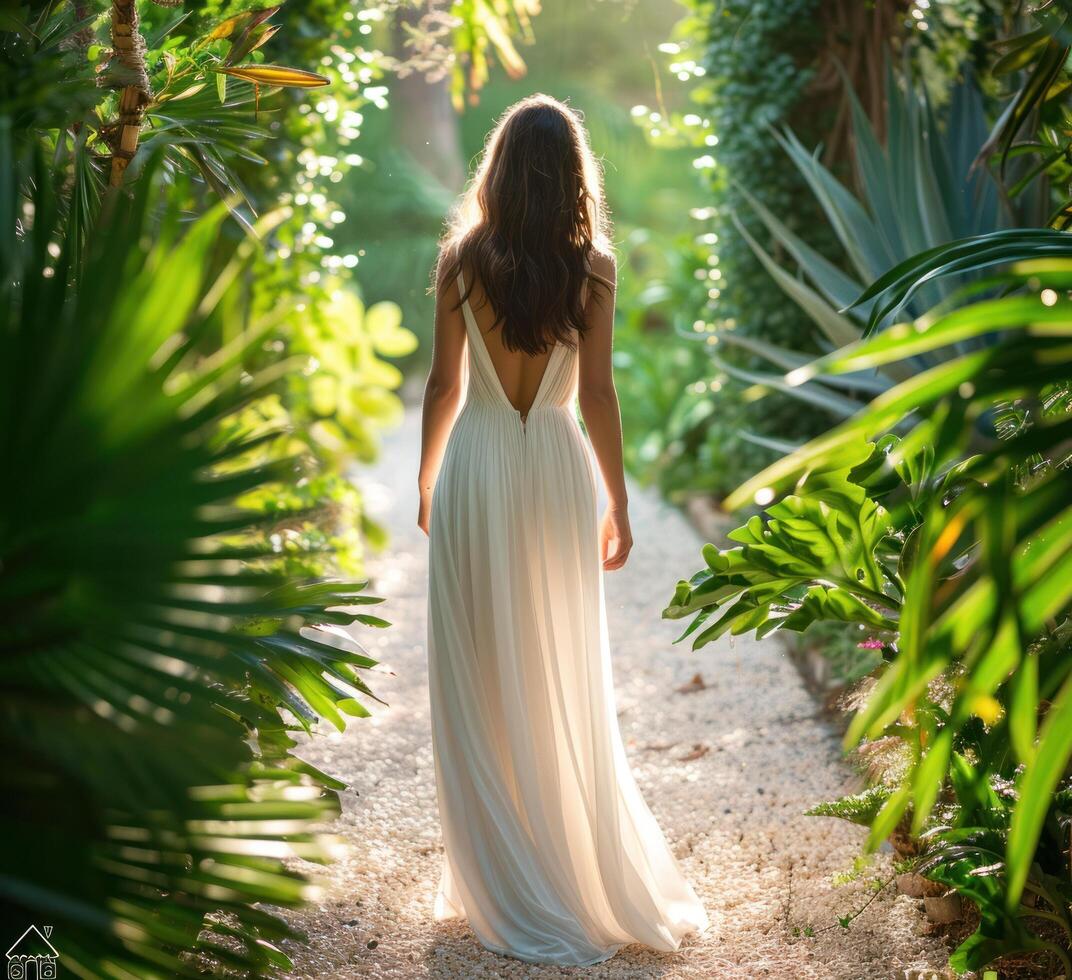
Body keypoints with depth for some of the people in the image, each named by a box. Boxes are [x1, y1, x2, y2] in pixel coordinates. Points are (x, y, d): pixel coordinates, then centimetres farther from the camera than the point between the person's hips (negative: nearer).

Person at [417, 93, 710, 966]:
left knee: (480, 686, 8)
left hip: (476, 469, 0)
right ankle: (590, 875, 22)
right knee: (568, 685, 12)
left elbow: (444, 384, 1)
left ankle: (505, 889, 14)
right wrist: (619, 502, 3)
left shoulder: (463, 259, -3)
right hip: (557, 472, 1)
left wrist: (426, 483, 13)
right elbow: (598, 393, -5)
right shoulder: (592, 266, -4)